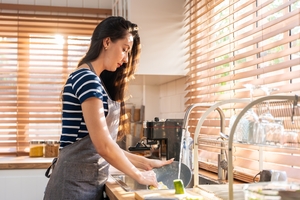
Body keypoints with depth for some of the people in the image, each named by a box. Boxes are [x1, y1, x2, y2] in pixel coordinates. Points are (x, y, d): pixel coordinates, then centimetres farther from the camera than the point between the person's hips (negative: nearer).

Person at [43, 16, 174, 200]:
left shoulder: (96, 82, 14)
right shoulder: (87, 79, -16)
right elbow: (103, 146, -21)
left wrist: (145, 162, 8)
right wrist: (138, 175, -8)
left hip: (91, 182, 9)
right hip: (76, 183, -9)